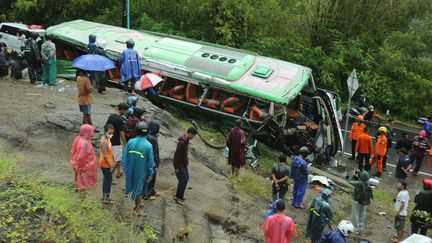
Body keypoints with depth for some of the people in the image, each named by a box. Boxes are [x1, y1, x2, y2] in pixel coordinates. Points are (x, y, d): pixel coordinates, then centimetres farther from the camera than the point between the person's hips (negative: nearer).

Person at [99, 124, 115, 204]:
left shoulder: (107, 138, 4)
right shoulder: (104, 142, -26)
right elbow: (105, 156, -26)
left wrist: (111, 163, 19)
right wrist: (110, 165, -21)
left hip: (108, 163, 9)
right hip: (105, 164, -9)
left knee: (108, 179, 17)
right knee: (108, 180, 1)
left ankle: (105, 196, 28)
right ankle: (106, 198, 12)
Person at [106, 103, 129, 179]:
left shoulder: (111, 116, 4)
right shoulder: (120, 119, -21)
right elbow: (121, 133, -18)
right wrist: (125, 144, -9)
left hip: (110, 141, 9)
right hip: (116, 143, -9)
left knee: (117, 158, 24)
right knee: (117, 160, 1)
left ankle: (119, 172, 36)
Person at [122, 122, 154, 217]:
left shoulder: (130, 142, -11)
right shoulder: (148, 145, -20)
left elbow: (124, 157, -4)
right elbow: (150, 162, -14)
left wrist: (126, 170, 8)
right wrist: (150, 174, -1)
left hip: (131, 171, 3)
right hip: (142, 172, -3)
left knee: (135, 188, 25)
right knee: (140, 190, 16)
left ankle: (137, 204, 44)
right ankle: (136, 210, 26)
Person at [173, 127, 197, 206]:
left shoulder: (186, 140, 3)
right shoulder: (182, 142, -27)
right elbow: (177, 154, -24)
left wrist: (186, 160, 17)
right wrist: (176, 167, -19)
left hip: (184, 163, 10)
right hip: (179, 164, -10)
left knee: (186, 178, 16)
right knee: (183, 180, -4)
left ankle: (181, 194, 28)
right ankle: (177, 197, 9)